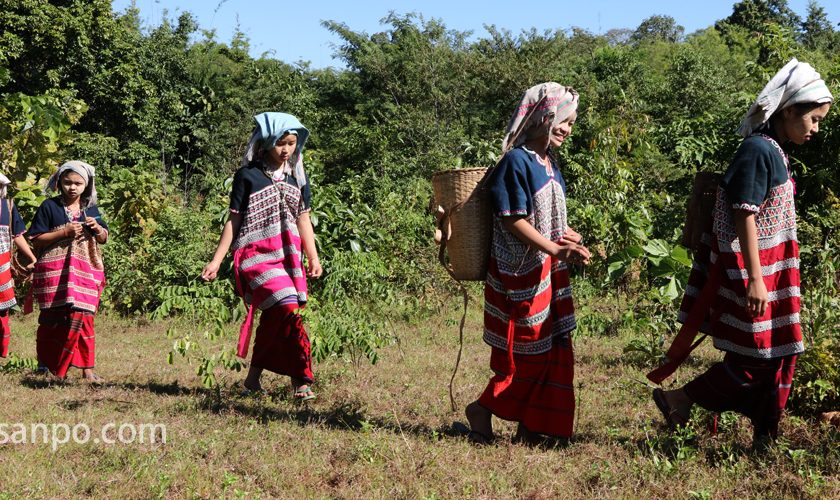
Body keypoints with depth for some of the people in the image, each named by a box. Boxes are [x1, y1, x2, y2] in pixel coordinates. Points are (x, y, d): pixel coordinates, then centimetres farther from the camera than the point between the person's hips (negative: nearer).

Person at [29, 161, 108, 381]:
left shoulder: (91, 209, 10)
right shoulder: (49, 207, -2)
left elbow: (104, 238, 17)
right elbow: (36, 239, -5)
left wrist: (97, 228, -5)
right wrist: (64, 232, -16)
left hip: (85, 271, 3)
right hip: (54, 271, -3)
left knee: (83, 317, -2)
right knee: (54, 318, 1)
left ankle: (87, 368, 2)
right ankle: (46, 362, 17)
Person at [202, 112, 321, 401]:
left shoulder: (297, 178, 13)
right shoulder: (247, 176, -1)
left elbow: (303, 221, 15)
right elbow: (233, 221, 1)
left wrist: (313, 258, 6)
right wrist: (216, 260, -1)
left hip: (288, 257, 5)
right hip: (256, 255, -5)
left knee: (272, 320, 7)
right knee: (289, 309, -21)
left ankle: (253, 379, 20)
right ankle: (301, 379, -15)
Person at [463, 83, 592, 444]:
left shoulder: (549, 163, 13)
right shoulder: (517, 161, -15)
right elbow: (512, 219, -20)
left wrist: (570, 241, 2)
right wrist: (554, 249, -23)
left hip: (550, 270, 9)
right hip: (522, 272, -9)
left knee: (553, 349, 9)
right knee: (527, 351, -3)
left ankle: (530, 427, 18)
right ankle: (482, 410, 15)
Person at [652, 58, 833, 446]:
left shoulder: (774, 151, 13)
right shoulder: (758, 150, -17)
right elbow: (744, 217, -21)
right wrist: (755, 280, -22)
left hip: (770, 269, 10)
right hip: (751, 270, -10)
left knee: (780, 355, 12)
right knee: (756, 359, -2)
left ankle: (765, 438, 22)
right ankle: (678, 399, 11)